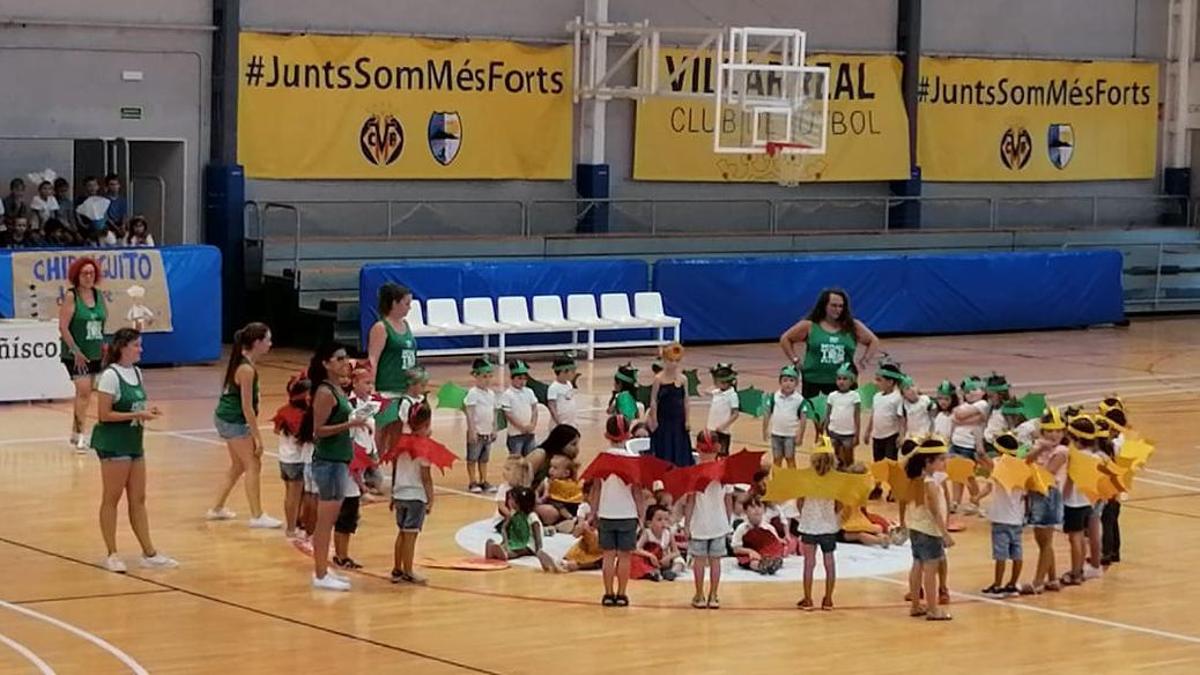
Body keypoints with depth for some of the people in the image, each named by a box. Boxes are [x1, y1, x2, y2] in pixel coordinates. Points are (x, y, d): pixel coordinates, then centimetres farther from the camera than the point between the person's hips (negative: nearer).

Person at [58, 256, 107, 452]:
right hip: (76, 354, -6)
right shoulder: (71, 296, -10)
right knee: (84, 390, -15)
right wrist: (75, 351, -17)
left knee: (83, 393, 13)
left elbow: (104, 320, 17)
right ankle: (79, 435, -12)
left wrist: (104, 346, 9)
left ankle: (75, 432, 23)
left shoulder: (99, 295, 7)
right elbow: (63, 327, -13)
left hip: (95, 353, 6)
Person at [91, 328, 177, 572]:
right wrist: (136, 415, -21)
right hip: (113, 444, -8)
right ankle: (112, 555, 8)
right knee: (112, 499, 1)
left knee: (138, 499, 11)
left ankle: (149, 553, 14)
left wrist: (147, 411, 0)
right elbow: (104, 415, -17)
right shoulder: (110, 376, -15)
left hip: (133, 442, 8)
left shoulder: (136, 372, 9)